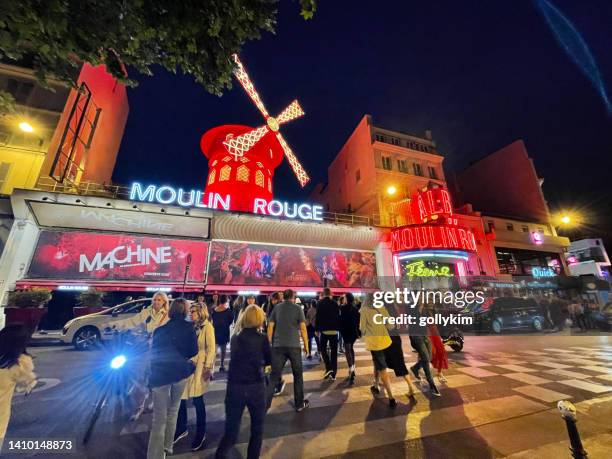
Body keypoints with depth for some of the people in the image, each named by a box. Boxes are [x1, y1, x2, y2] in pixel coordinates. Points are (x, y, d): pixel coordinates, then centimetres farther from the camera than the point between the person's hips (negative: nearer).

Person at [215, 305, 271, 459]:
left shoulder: (235, 338, 0)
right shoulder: (262, 338, -10)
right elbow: (269, 361, 4)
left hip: (234, 387, 3)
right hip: (256, 386, -3)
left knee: (231, 430, 17)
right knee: (257, 428, 19)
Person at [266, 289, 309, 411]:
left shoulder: (277, 308, 5)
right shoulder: (297, 308, -1)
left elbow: (270, 327, 3)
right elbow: (303, 328, -6)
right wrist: (306, 345, 3)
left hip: (278, 345, 2)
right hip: (294, 346, -2)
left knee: (274, 375, 8)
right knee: (298, 375, 15)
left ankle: (265, 404, 5)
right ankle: (299, 404, 24)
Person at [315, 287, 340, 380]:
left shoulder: (320, 303, -7)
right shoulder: (335, 303, 0)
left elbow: (317, 317, -8)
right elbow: (338, 317, 3)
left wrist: (316, 329, 0)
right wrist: (338, 328, 12)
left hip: (324, 330, -2)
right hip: (334, 330, 2)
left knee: (323, 349, 16)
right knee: (334, 351, 9)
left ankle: (328, 368, 0)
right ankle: (333, 374, 12)